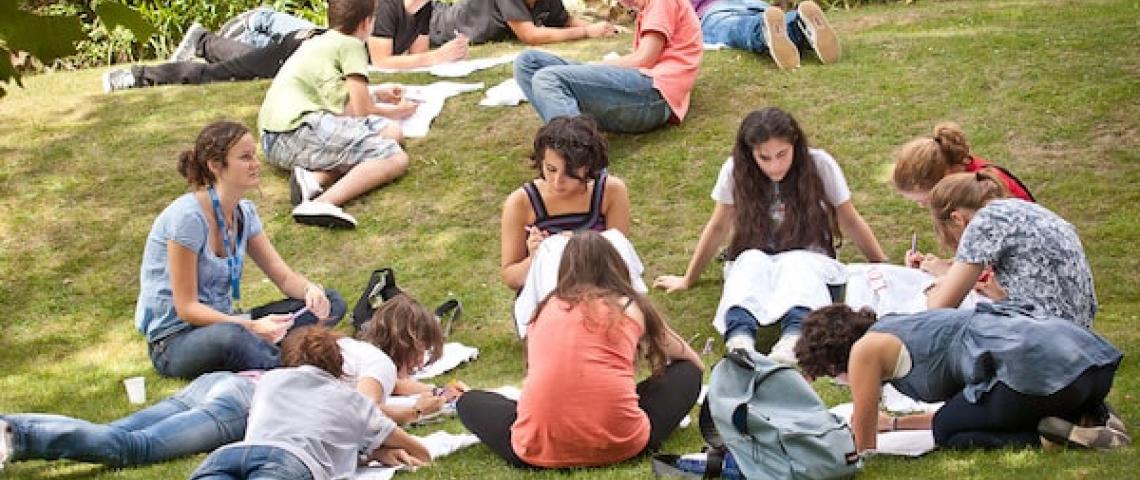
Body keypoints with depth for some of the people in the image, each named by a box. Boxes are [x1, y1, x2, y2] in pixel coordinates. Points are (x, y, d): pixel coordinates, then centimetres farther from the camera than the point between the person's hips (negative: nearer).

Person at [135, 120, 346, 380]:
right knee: (230, 336, -44)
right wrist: (252, 327, -31)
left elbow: (284, 276, 7)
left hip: (225, 320, 8)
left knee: (330, 302, -6)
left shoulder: (244, 212, 4)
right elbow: (186, 307, -20)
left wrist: (311, 289, -18)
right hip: (174, 342, -8)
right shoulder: (188, 217, -20)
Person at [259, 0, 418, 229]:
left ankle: (315, 176, -13)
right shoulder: (351, 45, 3)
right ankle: (323, 203, -35)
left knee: (392, 132, 10)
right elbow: (362, 111, 1)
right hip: (300, 130, -9)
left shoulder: (317, 42, 28)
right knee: (396, 158, -12)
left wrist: (377, 95, 48)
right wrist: (397, 111, 20)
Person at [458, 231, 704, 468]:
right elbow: (696, 364, 30)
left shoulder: (546, 308, 20)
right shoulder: (630, 307, 16)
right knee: (688, 373, 24)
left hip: (542, 449, 0)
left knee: (469, 402, 28)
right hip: (619, 444, 0)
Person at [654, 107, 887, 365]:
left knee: (796, 263, -35)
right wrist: (688, 280, 11)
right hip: (754, 262, 1)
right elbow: (718, 228, 5)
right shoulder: (735, 170, -7)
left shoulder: (819, 165, -9)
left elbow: (850, 222, 3)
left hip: (808, 259, -1)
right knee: (751, 260, -34)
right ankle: (739, 336, -61)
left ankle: (794, 337, -63)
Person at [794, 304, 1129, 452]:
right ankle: (1094, 417, 9)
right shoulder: (903, 330, 32)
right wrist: (894, 424, 50)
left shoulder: (866, 349, 5)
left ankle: (1056, 436, -7)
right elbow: (960, 410, 43)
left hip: (1035, 365, -9)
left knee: (948, 434, 13)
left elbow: (864, 445, 13)